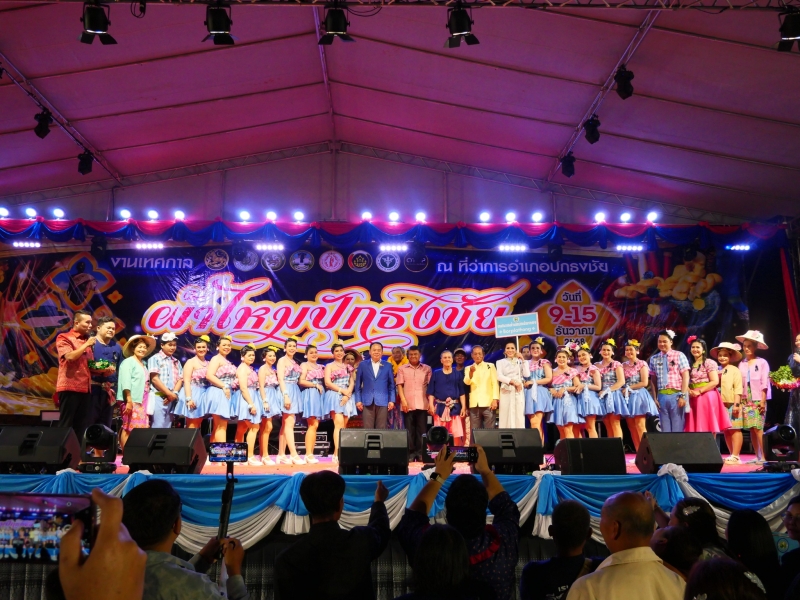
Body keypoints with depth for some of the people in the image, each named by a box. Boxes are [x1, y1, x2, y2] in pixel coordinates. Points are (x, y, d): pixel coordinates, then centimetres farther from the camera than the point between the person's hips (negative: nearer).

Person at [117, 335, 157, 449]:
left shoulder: (143, 364, 21)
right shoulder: (128, 362, -3)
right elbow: (125, 381, -13)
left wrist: (147, 401, 15)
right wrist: (129, 400, -20)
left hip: (142, 401, 8)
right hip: (132, 400, -8)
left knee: (139, 428, 5)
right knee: (129, 427, -9)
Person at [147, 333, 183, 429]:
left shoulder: (176, 362, 17)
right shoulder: (155, 359, 0)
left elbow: (180, 380, 10)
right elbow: (155, 379, -8)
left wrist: (174, 394, -8)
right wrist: (169, 393, -10)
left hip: (172, 399, 6)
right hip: (158, 397, -5)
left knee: (167, 427, 6)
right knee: (158, 427, -10)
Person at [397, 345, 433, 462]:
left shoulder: (427, 368, 10)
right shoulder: (402, 368, 9)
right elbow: (399, 385, 3)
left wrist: (431, 402, -1)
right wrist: (403, 400, -8)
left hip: (422, 404, 0)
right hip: (408, 404, 0)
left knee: (422, 429, 1)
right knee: (409, 430, 2)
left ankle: (420, 453, 6)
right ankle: (411, 454, 6)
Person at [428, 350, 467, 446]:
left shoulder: (457, 374, 9)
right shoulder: (436, 374, 6)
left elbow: (462, 393, 9)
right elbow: (431, 392, 5)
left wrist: (463, 407, 1)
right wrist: (431, 405, -6)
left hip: (454, 407, 1)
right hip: (440, 407, 0)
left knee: (457, 434, -5)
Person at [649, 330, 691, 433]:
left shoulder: (679, 356, 1)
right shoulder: (654, 359, 9)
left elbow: (685, 377, -3)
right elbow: (653, 380, 9)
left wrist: (683, 395, -10)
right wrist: (655, 398, 3)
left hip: (676, 395, -3)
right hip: (662, 396, 3)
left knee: (677, 428, 1)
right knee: (665, 429, 6)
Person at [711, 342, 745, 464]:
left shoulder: (735, 370, -2)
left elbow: (738, 389, -8)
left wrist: (736, 404, -15)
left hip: (731, 405, -6)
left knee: (734, 429, -5)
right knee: (726, 431, 9)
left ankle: (735, 457, -4)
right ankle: (732, 455, 17)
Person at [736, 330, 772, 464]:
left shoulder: (762, 363, -1)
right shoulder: (742, 364, 10)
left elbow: (764, 383, -5)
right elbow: (740, 384, 9)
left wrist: (763, 401, -11)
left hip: (758, 400, -4)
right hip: (746, 400, 4)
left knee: (758, 427, -9)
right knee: (751, 428, 4)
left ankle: (763, 456, -4)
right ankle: (757, 456, 10)